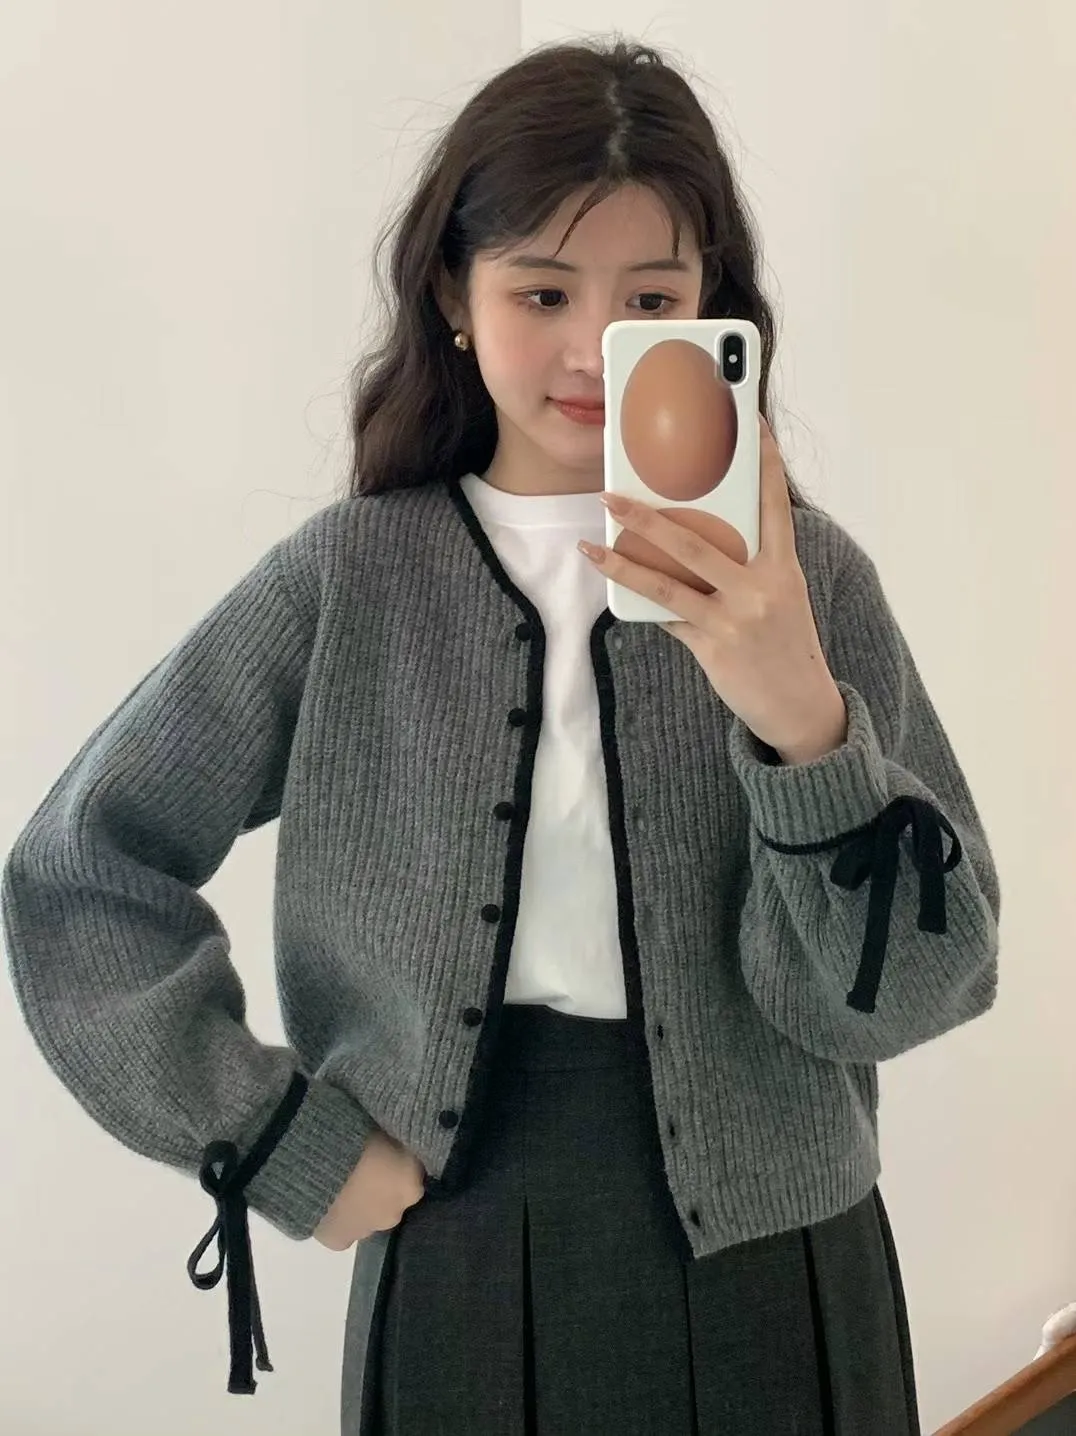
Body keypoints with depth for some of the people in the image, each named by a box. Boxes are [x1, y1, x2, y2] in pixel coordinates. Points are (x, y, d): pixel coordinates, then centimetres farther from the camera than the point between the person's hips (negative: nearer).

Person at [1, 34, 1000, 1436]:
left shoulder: (804, 572, -7)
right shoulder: (347, 580, -7)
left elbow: (902, 989, -11)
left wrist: (804, 719, -28)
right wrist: (287, 1145, -7)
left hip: (766, 1285, 0)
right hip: (462, 1278, 0)